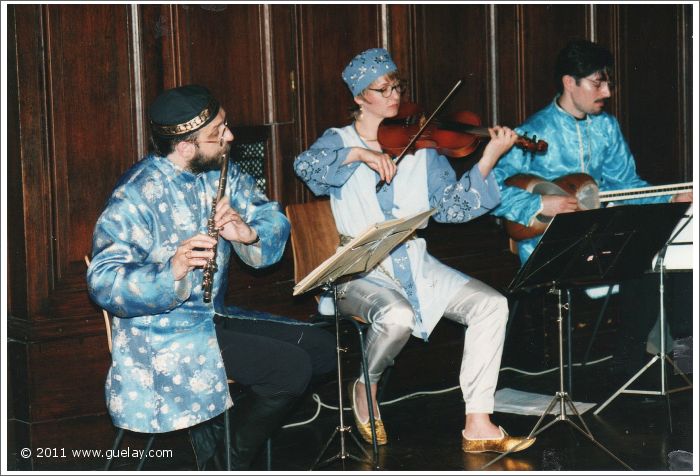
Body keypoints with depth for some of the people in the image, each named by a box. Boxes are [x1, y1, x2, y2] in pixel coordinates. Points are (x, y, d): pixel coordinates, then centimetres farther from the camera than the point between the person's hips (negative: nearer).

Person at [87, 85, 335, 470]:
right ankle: (230, 465, 2)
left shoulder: (221, 173, 4)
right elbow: (103, 283, -25)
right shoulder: (136, 195, -19)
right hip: (163, 335, -8)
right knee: (291, 366, -21)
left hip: (213, 317, 8)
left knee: (321, 348, 3)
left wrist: (249, 234, -20)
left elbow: (274, 219, 3)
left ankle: (211, 429, 10)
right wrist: (172, 270, -40)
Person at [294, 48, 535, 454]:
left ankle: (478, 427, -11)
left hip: (415, 264, 4)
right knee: (398, 316, -35)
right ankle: (365, 390, -1)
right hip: (360, 272, -4)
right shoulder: (339, 141, 4)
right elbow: (306, 165, -18)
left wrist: (488, 160, -12)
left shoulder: (421, 147, 9)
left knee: (491, 305, -15)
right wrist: (359, 153, -28)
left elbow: (452, 207, 0)